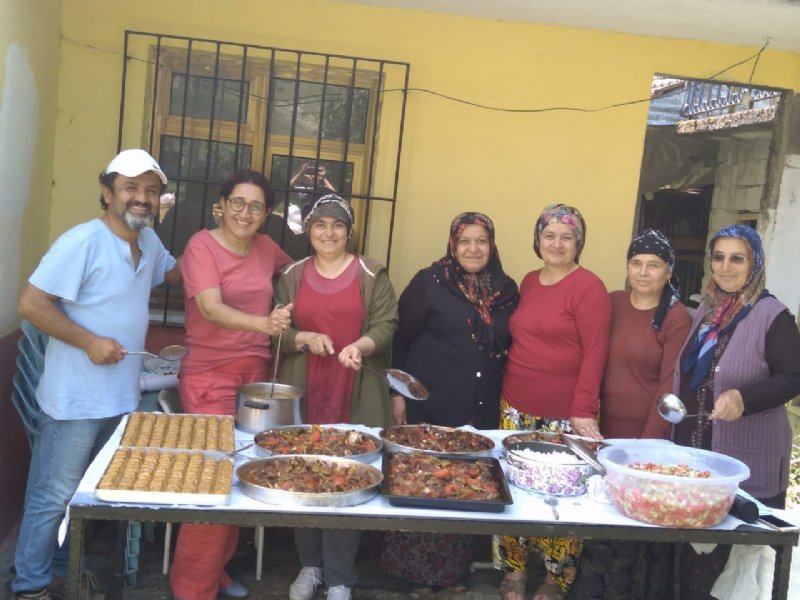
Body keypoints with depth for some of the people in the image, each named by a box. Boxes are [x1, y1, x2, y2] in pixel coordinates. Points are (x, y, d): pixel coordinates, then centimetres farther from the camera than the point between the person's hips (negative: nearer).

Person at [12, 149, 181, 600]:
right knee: (57, 495, 5)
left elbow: (176, 273, 25)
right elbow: (31, 303, -20)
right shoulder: (83, 242, -20)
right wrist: (89, 341, -23)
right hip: (78, 398, -8)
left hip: (122, 396, 8)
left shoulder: (149, 241, 5)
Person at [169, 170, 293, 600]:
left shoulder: (266, 247, 7)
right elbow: (211, 308, -25)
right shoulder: (202, 244, -10)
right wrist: (263, 323, -40)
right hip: (210, 375, -6)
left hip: (257, 372, 6)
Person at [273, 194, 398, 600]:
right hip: (303, 393, 2)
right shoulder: (293, 275, 9)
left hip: (354, 398, -2)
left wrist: (360, 346, -23)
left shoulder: (372, 275, 2)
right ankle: (309, 564, 27)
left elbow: (386, 325, -4)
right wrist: (305, 338, -14)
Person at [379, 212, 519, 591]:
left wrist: (505, 399, 12)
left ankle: (453, 571, 27)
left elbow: (510, 346, 14)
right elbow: (401, 339, -4)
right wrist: (398, 393, -7)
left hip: (483, 411, 4)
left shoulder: (507, 290, 6)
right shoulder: (430, 282, -6)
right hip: (430, 405, -4)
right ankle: (412, 567, 21)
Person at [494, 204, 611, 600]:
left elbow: (595, 352, -12)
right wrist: (506, 395, 10)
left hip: (564, 416, -5)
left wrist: (584, 411, -16)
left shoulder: (589, 287, -7)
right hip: (515, 409, 6)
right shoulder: (529, 282, 11)